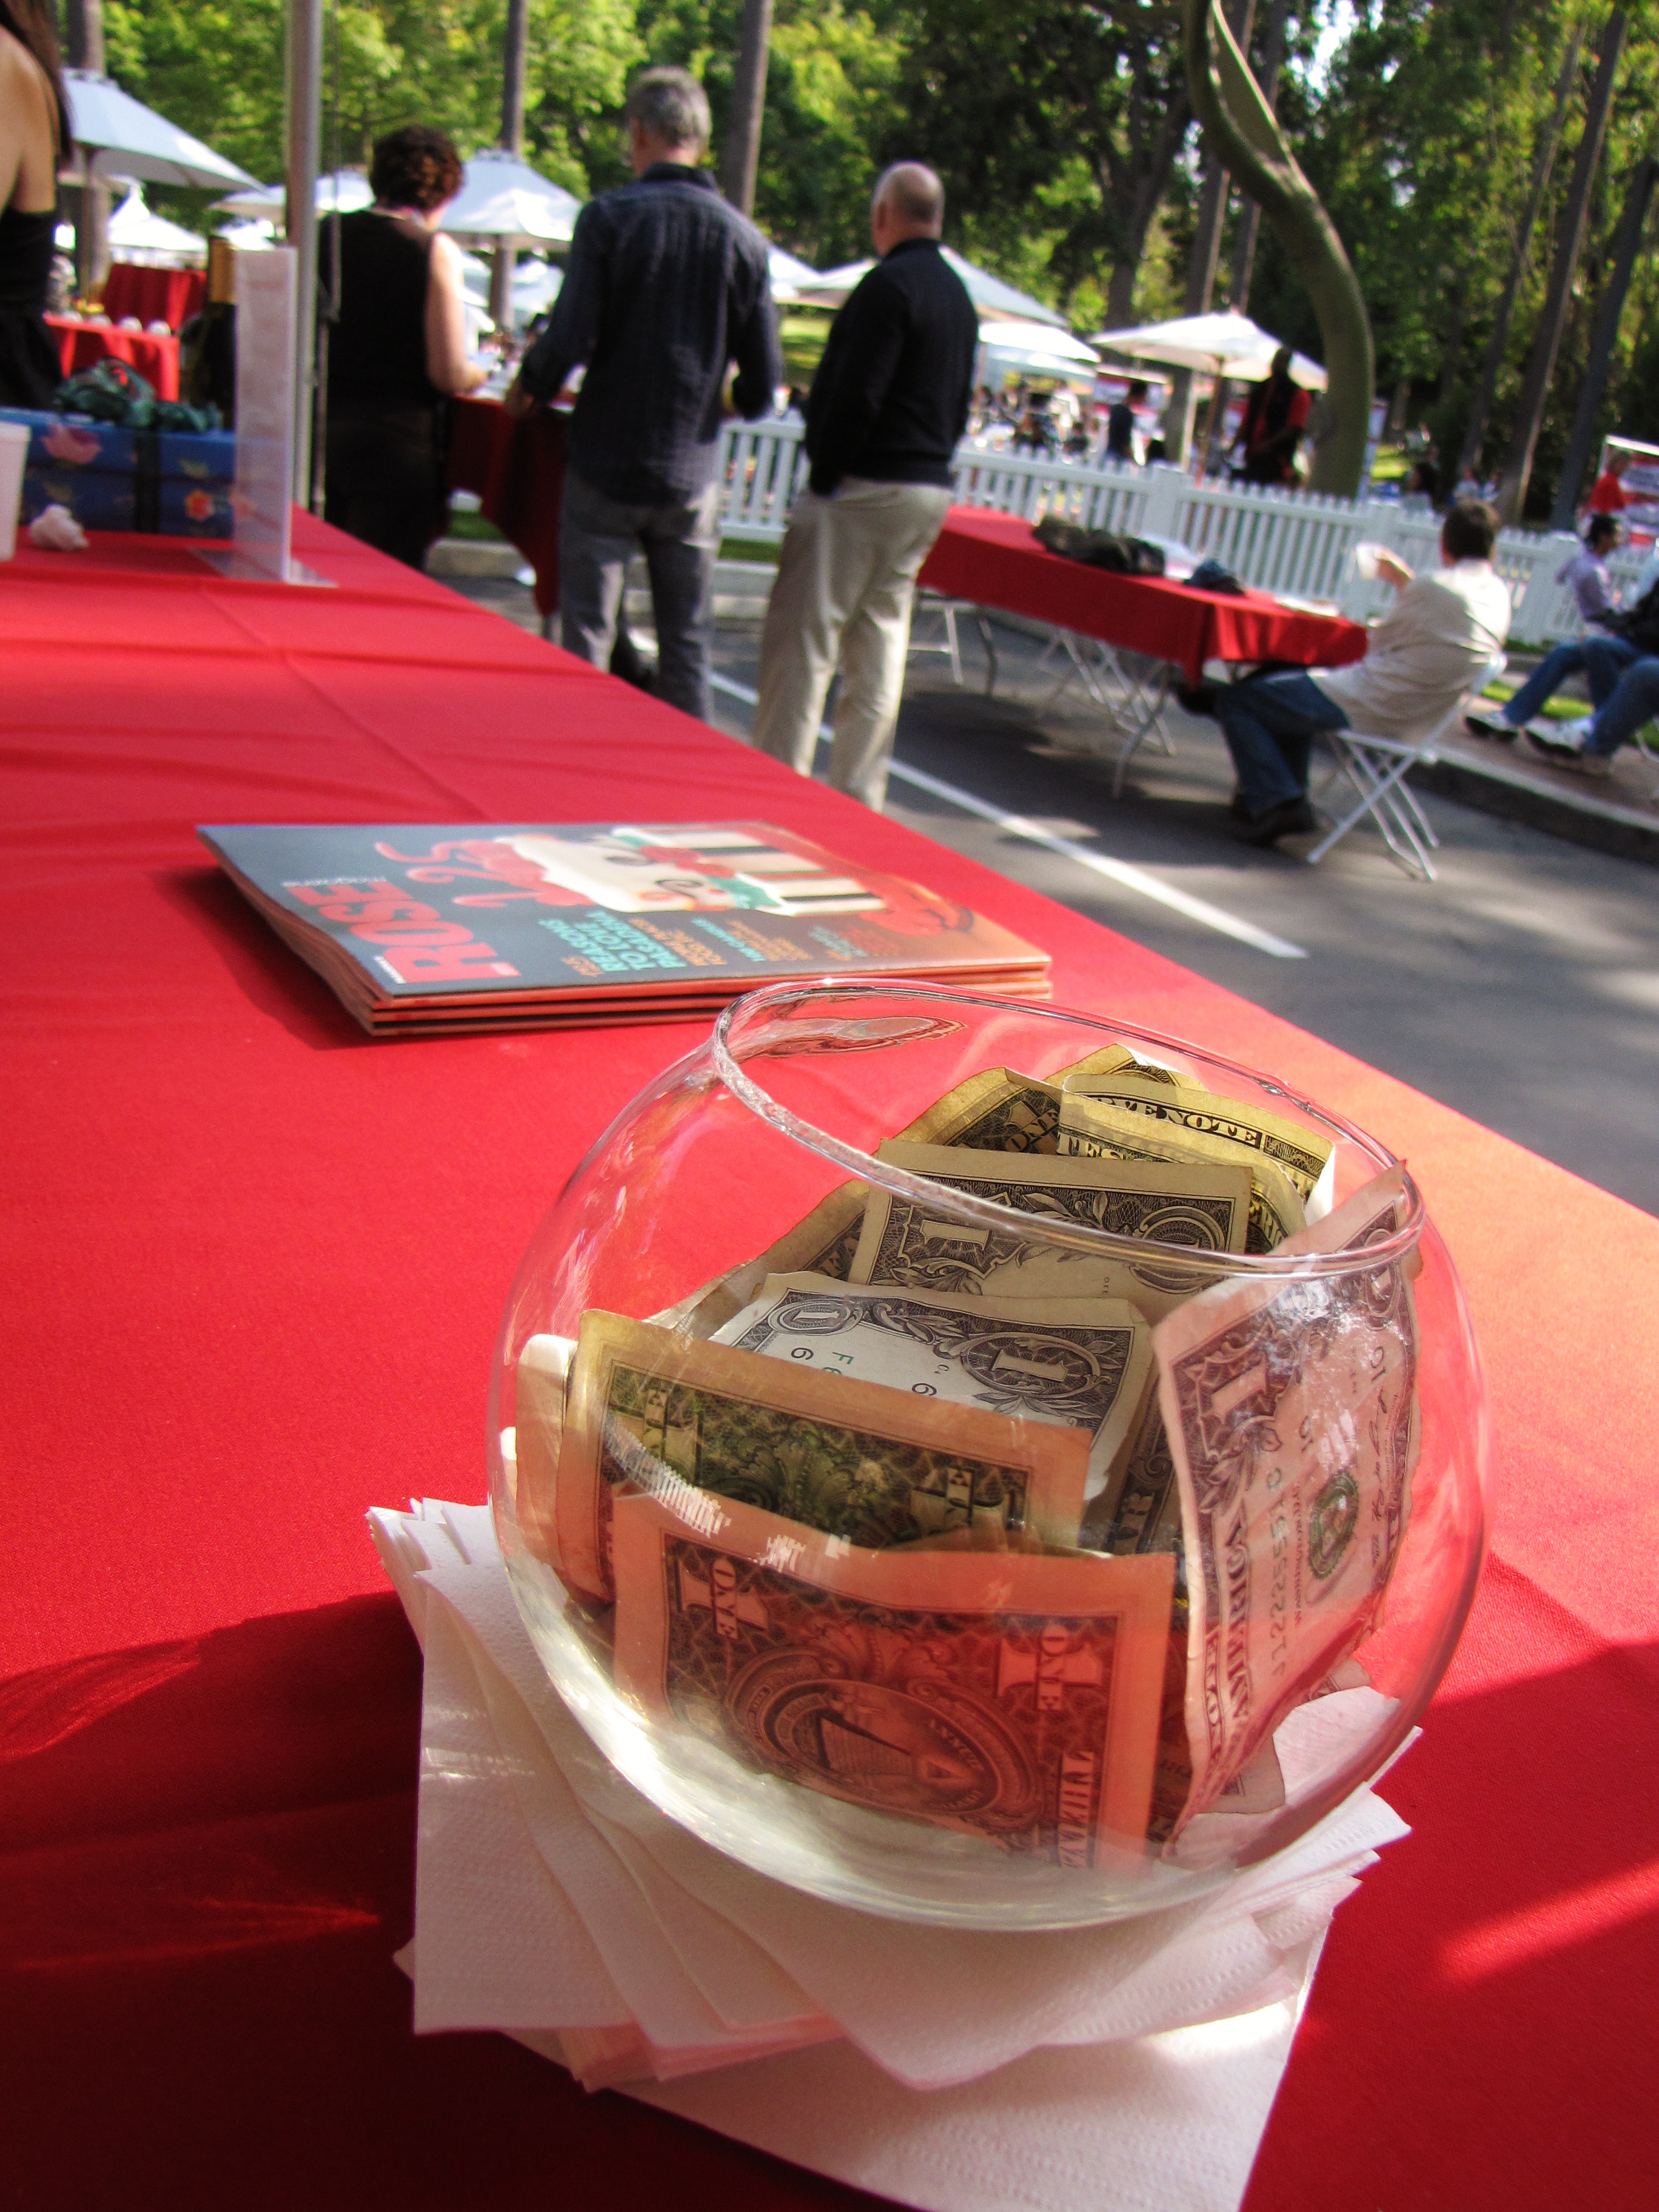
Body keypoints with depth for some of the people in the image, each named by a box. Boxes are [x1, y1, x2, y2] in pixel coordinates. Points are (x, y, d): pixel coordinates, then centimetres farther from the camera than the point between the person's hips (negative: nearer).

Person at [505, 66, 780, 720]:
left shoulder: (608, 217, -7)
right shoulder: (742, 237, 2)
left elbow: (568, 339, -14)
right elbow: (764, 378, 4)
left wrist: (526, 390, 7)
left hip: (605, 465, -2)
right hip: (693, 472, 3)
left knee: (586, 636, 5)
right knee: (686, 642, 10)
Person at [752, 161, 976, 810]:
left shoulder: (888, 284, -13)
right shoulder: (958, 295, 14)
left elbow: (856, 397, -19)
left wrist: (822, 481, -13)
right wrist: (928, 465, 18)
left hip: (863, 487, -9)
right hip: (929, 489, 9)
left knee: (802, 639, -4)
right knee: (880, 646, 11)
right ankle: (857, 797, 15)